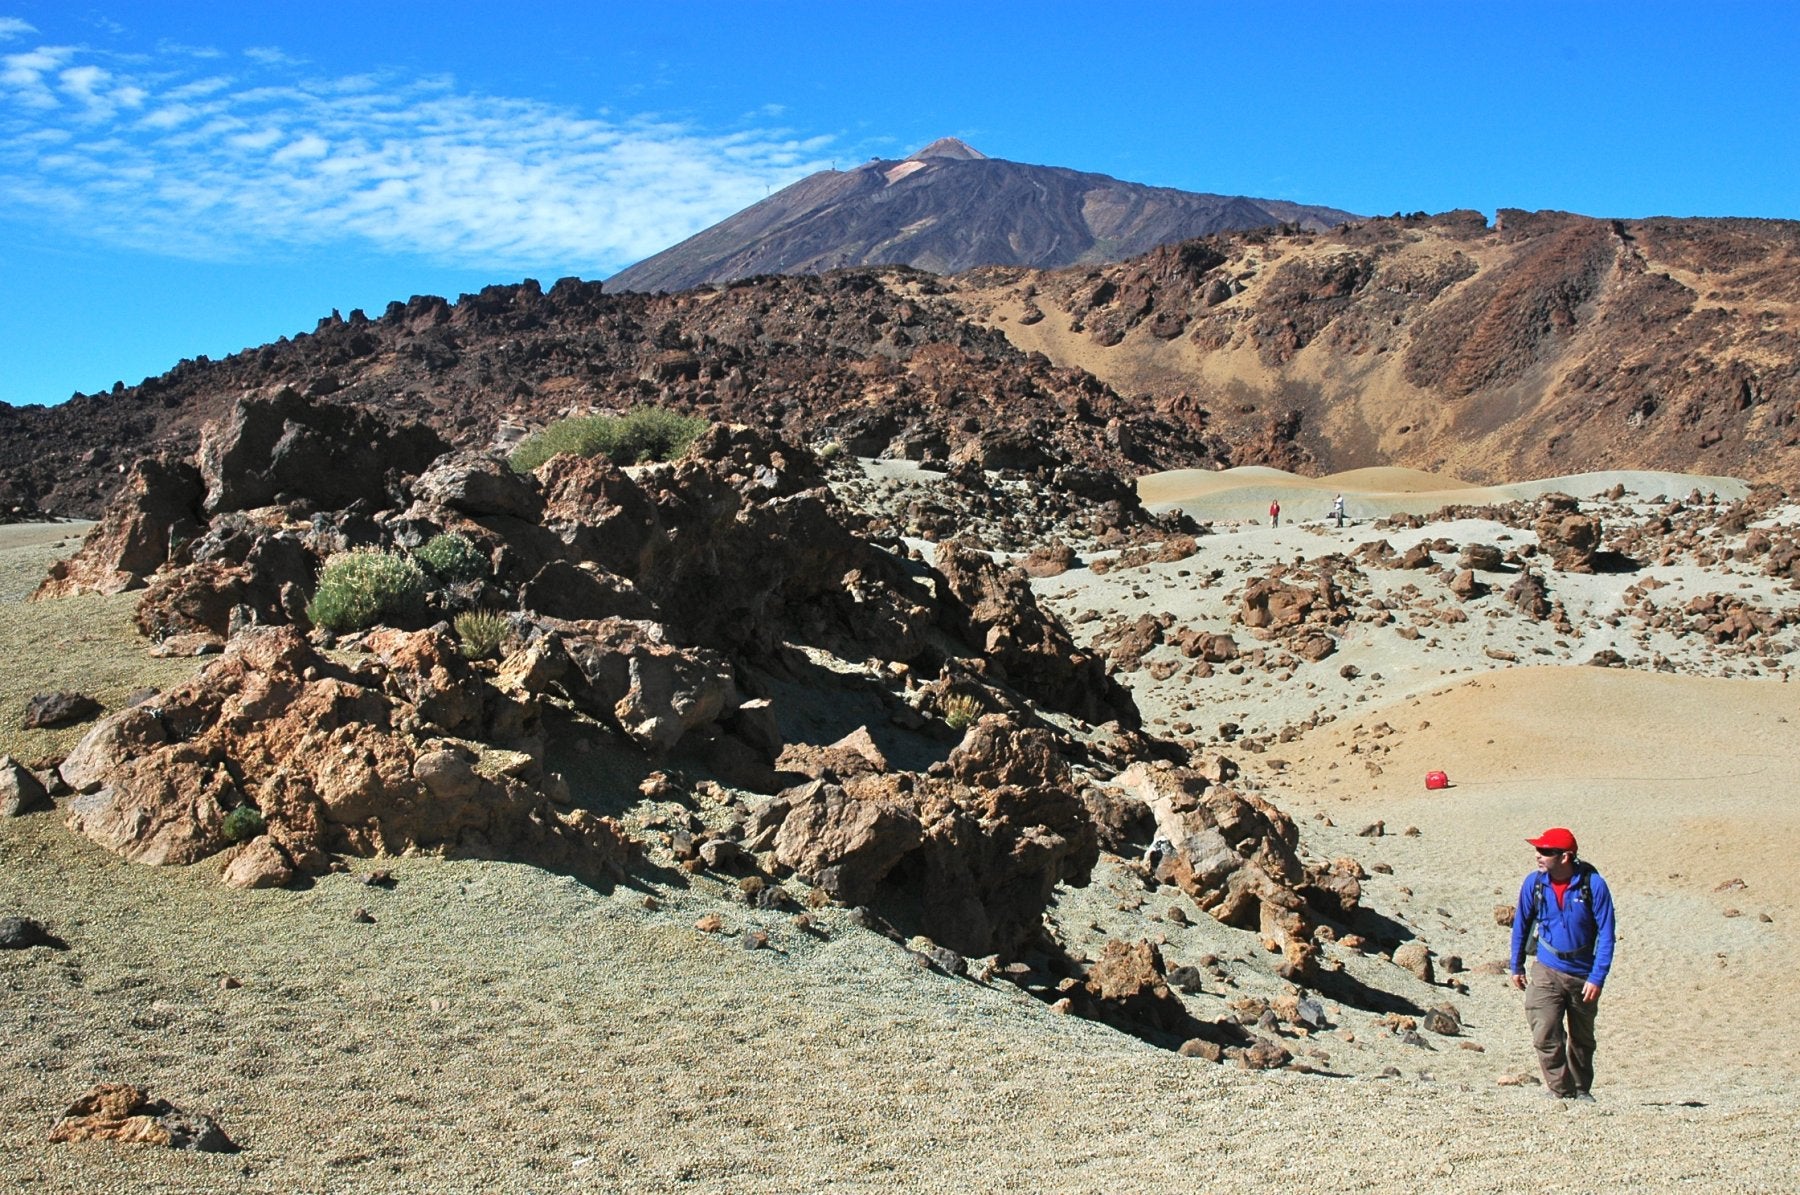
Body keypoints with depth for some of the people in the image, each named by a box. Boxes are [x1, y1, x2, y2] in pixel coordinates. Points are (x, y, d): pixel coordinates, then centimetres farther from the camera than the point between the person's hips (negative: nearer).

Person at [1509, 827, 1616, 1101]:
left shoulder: (1593, 885, -16)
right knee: (1545, 1035, -15)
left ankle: (1581, 1090, 36)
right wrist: (1516, 966, 13)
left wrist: (1597, 977, -16)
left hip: (1583, 974, -1)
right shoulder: (1534, 883, -8)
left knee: (1582, 1038, 17)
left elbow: (1606, 934, -12)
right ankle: (1560, 1090, -2)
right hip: (1546, 971, 1)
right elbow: (1521, 924, 7)